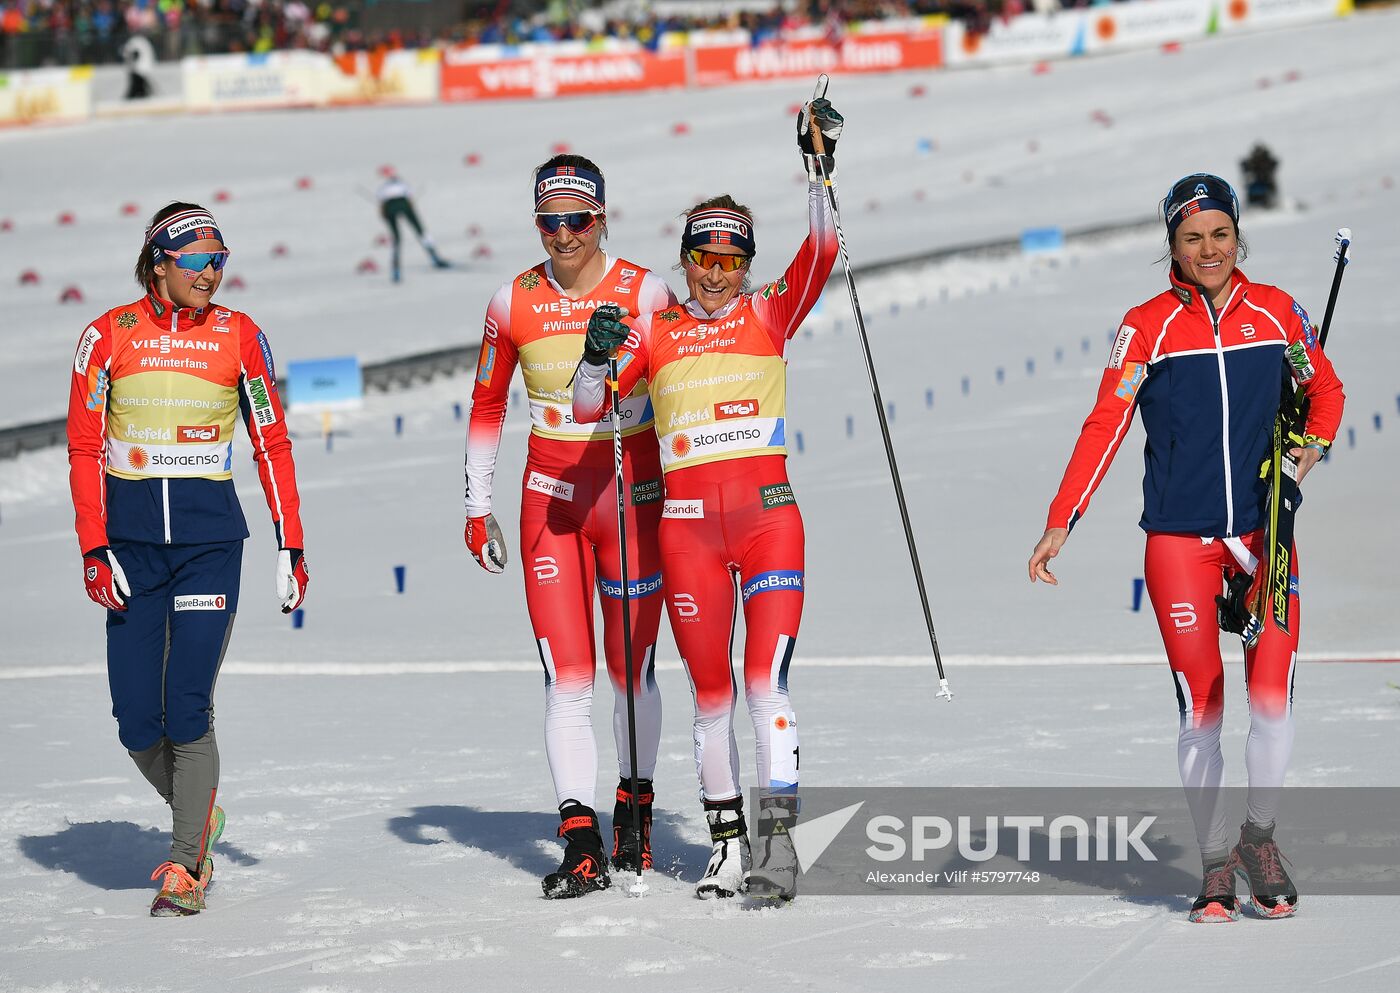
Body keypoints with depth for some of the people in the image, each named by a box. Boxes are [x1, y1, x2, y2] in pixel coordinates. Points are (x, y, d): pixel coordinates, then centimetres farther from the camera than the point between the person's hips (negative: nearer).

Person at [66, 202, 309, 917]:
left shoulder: (239, 336, 1)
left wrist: (291, 547, 3)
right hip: (131, 537, 1)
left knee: (187, 713, -10)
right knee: (137, 724, -1)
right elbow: (84, 449, 3)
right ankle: (198, 817, 26)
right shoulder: (109, 336, 0)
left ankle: (186, 866, 0)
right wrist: (94, 549, -5)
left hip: (210, 538, -1)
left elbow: (271, 444, 6)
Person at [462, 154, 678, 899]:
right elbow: (487, 405, 13)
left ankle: (634, 808, 29)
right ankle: (581, 842, -9)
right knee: (567, 677, -7)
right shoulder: (513, 303, 1)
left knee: (630, 670, 6)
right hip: (551, 501, 1)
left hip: (634, 495, -1)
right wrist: (477, 506, 11)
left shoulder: (647, 295, -7)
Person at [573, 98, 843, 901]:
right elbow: (589, 410, 4)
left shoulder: (770, 315, 6)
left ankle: (780, 840, -13)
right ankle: (727, 842, 17)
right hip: (689, 526, 2)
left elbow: (823, 251, -9)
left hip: (770, 518, -2)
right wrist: (598, 358, -16)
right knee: (711, 693, 6)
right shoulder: (655, 331, 8)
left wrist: (821, 165, -19)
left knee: (767, 684, -12)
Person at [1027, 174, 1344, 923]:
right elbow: (1105, 425, -6)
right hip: (1180, 537, -1)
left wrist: (1313, 447, -2)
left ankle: (1260, 835, 15)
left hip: (1264, 531, 1)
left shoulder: (1275, 312, 3)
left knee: (1272, 699, -7)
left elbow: (1325, 388, 18)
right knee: (1201, 711, -1)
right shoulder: (1148, 326, -2)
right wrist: (1060, 525, -12)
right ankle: (1215, 864, 11)